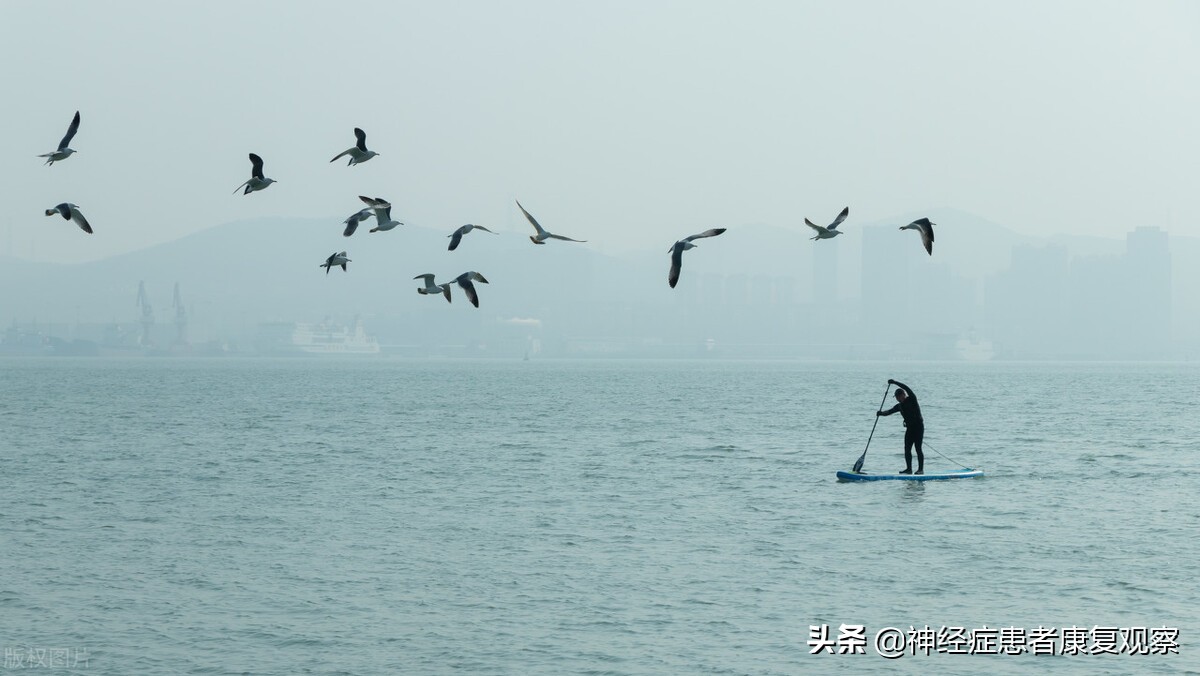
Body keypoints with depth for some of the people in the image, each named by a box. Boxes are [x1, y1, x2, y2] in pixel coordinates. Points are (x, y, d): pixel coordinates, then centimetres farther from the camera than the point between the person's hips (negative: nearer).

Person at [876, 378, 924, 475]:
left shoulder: (912, 400, -8)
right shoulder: (900, 406, 12)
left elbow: (907, 389, -21)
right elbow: (890, 411, 6)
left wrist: (895, 382, -24)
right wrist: (881, 413, -15)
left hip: (918, 427, -7)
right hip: (909, 428, 7)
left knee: (918, 449, -8)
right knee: (907, 449, 3)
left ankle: (921, 469, -6)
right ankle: (909, 469, 8)